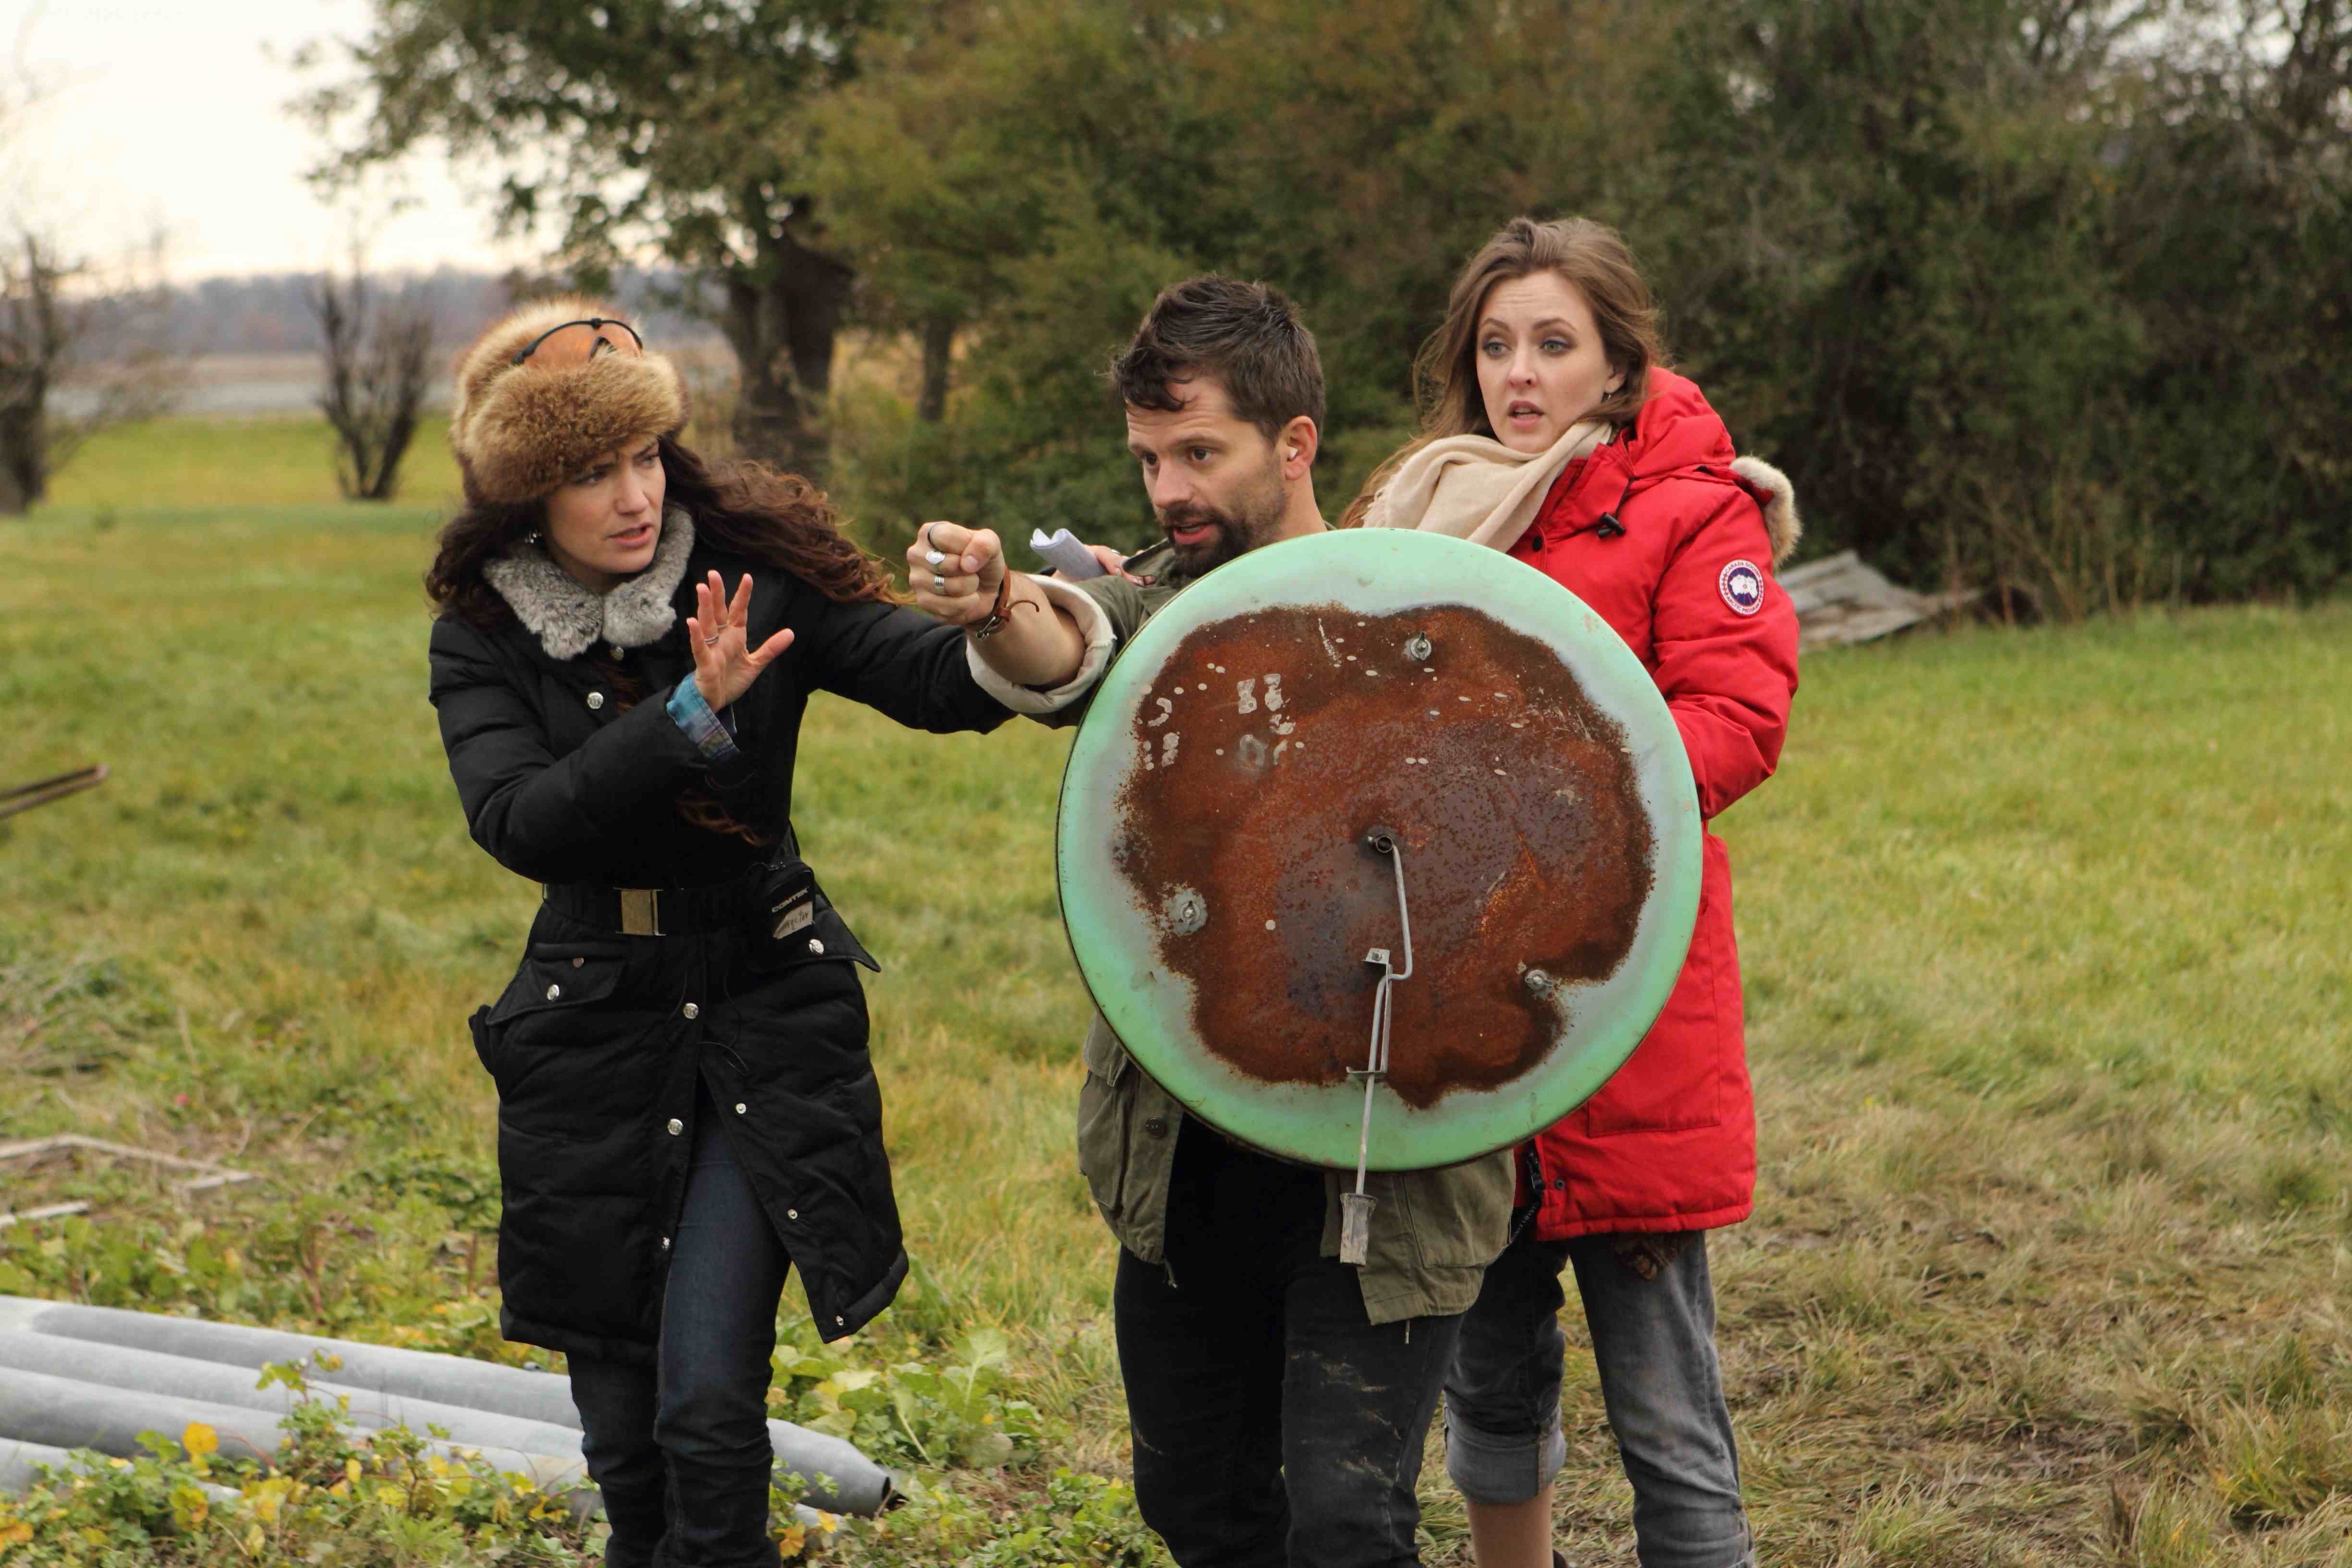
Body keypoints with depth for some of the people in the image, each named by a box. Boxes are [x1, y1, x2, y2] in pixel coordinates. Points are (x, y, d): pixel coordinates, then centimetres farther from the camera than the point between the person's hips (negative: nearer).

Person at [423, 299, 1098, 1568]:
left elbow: (929, 678, -18)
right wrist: (693, 713, -30)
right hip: (594, 1026, 2)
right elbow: (517, 823, -19)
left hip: (767, 1017, -2)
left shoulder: (754, 570, -7)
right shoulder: (482, 636, -4)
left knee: (709, 1397, -13)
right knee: (622, 1419, 10)